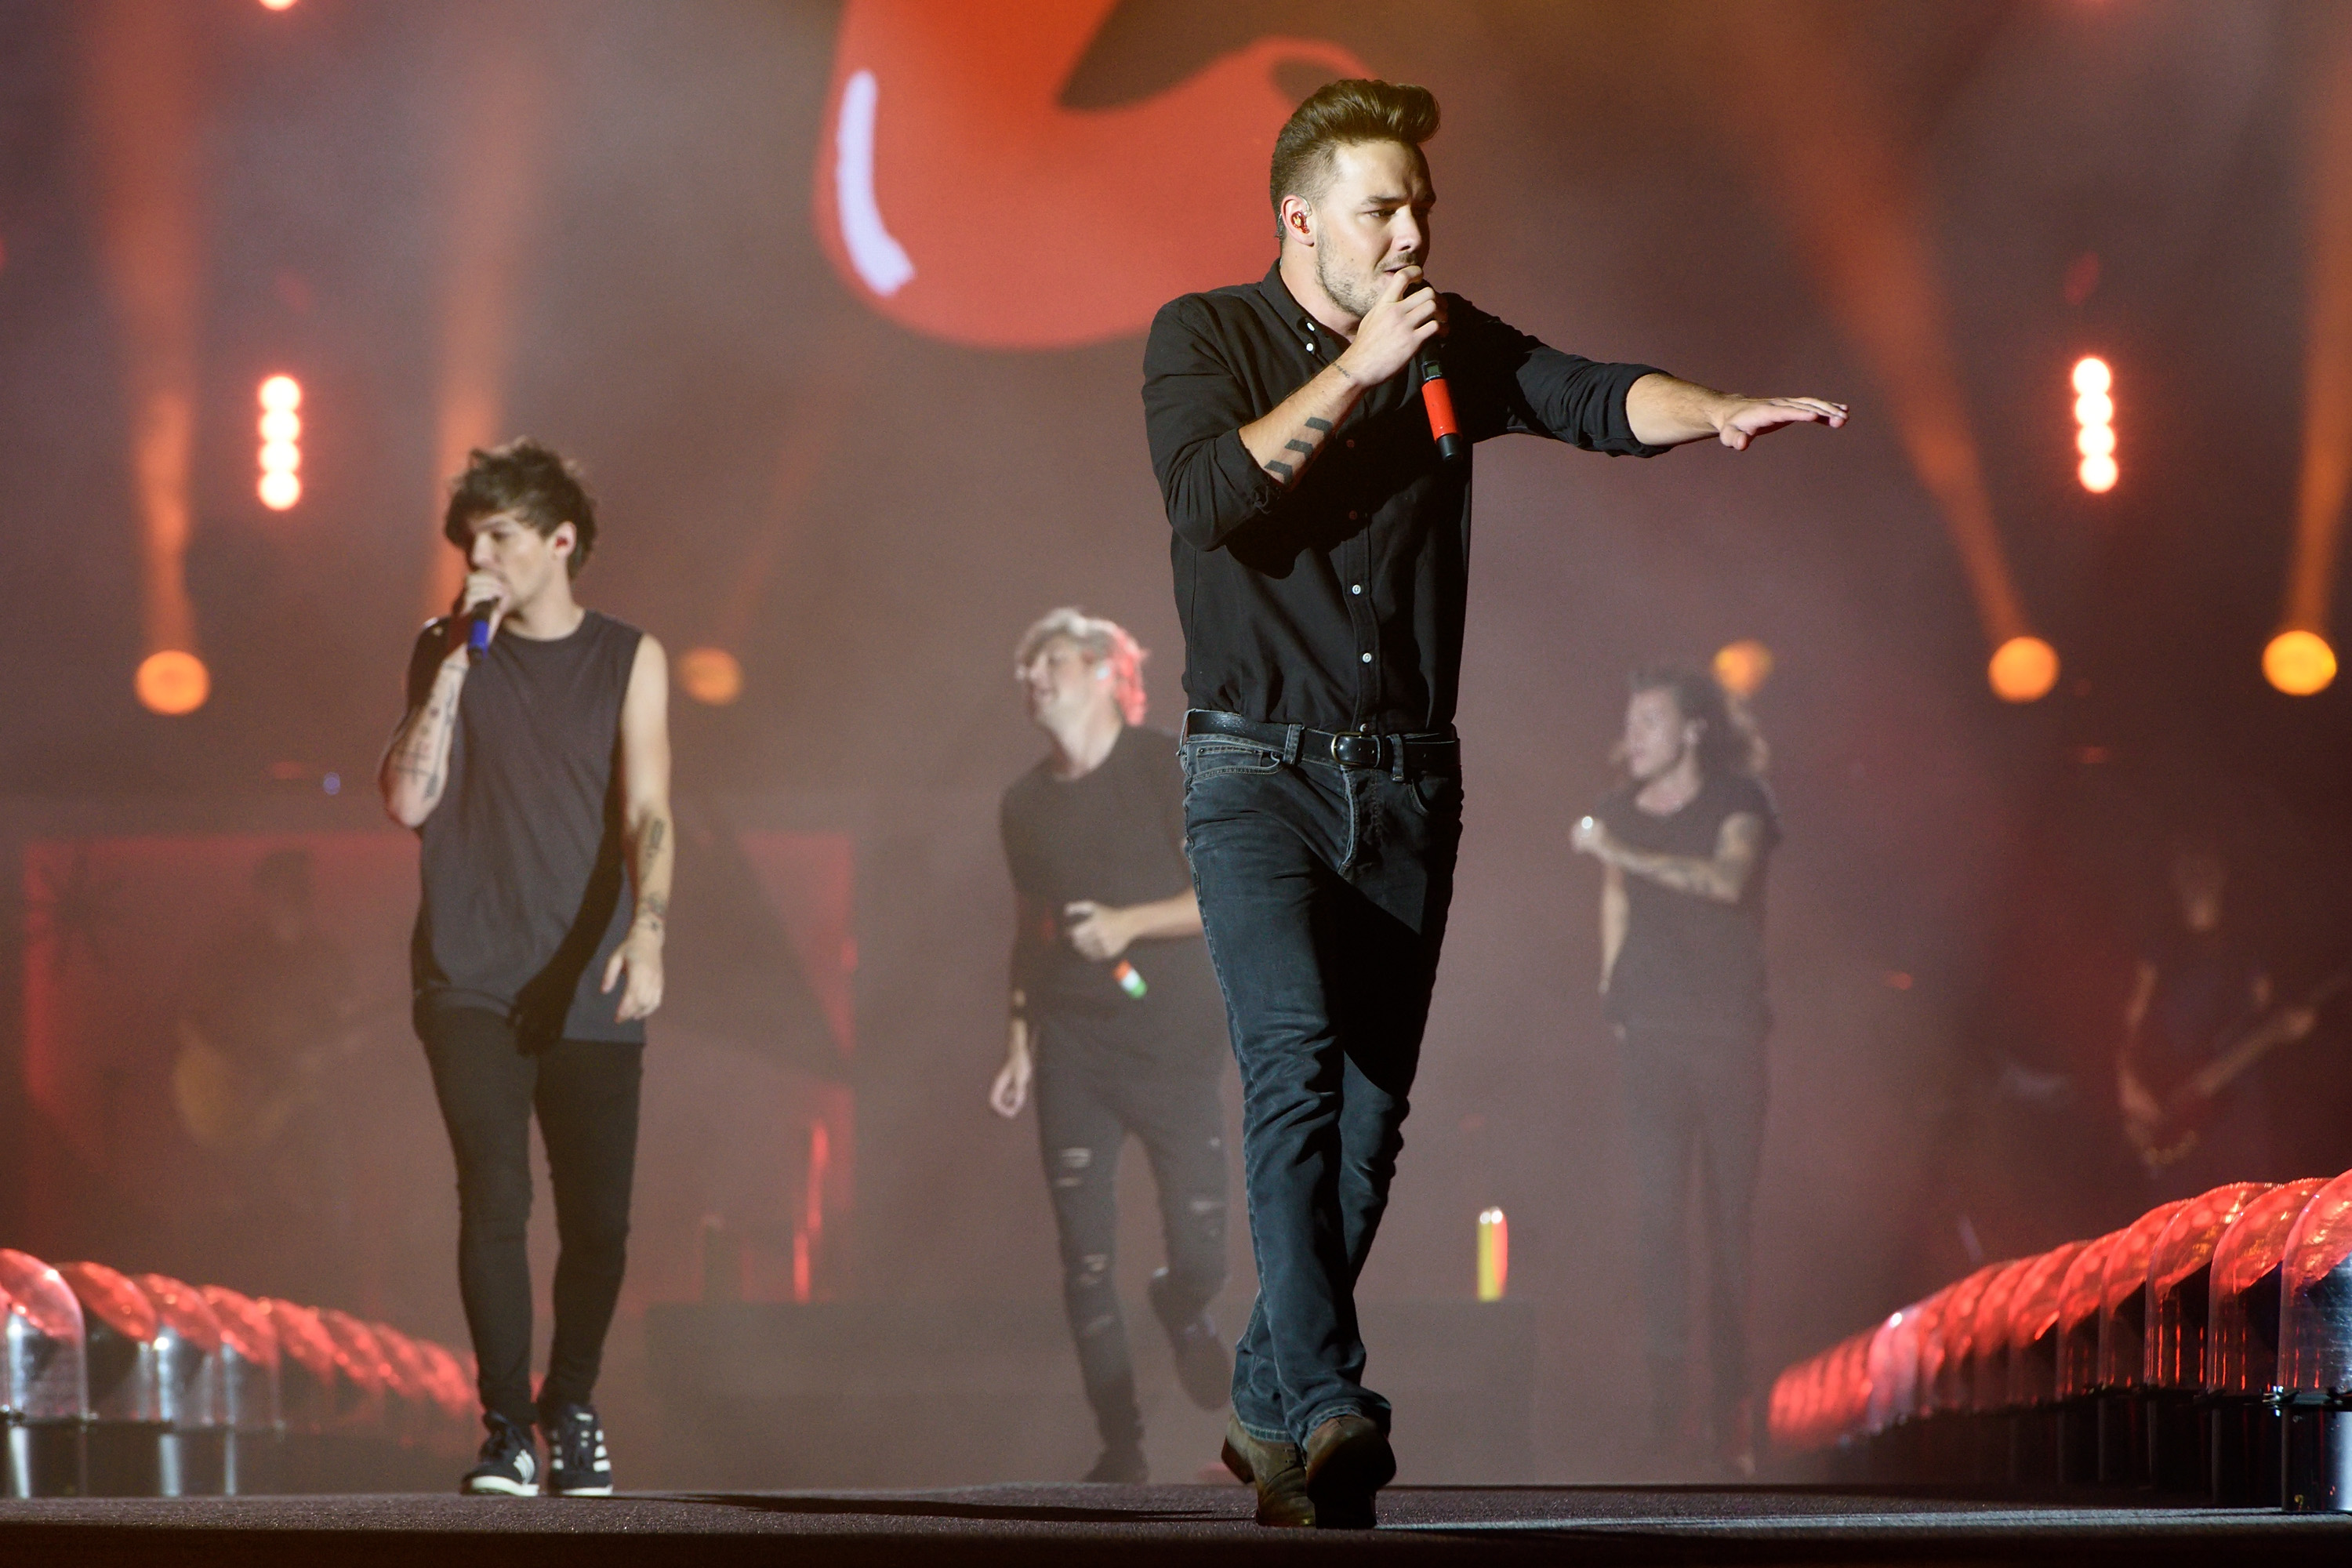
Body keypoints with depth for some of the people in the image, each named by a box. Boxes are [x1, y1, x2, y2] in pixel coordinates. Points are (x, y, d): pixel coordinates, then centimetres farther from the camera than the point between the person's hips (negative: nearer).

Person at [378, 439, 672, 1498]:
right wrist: (459, 656, -7)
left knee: (598, 1219, 0)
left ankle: (571, 1411, 22)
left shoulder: (629, 660, 6)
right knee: (494, 1201, -12)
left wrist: (646, 932, -21)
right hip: (471, 981, 0)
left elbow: (646, 813, -4)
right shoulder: (445, 654, 8)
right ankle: (506, 1427, -3)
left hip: (587, 989, 0)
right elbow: (407, 801, -4)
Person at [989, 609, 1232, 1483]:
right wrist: (1020, 1043, 16)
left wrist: (1130, 923, -19)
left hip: (1173, 1042, -4)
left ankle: (1183, 1313, 30)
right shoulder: (1026, 803, 10)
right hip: (1072, 1049, 4)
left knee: (1201, 1255, -7)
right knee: (1085, 1262, -3)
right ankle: (1121, 1451, 7)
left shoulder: (1168, 769, -5)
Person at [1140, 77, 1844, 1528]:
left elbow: (1595, 398, -6)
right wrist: (1356, 370, -16)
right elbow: (1209, 494, -18)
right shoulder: (1202, 336, -1)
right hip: (1259, 768, -4)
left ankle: (1269, 1410, 17)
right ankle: (1327, 1403, -28)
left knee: (1371, 1109, 4)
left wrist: (1719, 414, -25)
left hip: (1409, 782, 4)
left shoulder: (1451, 345, 9)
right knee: (1298, 1061, -22)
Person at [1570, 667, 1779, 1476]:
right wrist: (1611, 996, 13)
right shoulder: (1623, 810, 12)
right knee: (1657, 1207, -9)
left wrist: (1621, 853, -23)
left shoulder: (1736, 800, -1)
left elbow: (1727, 878, -20)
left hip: (1729, 1029, -3)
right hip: (1653, 1031, 3)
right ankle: (1665, 1392, -11)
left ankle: (1731, 1401, 3)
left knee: (1730, 1210, -2)